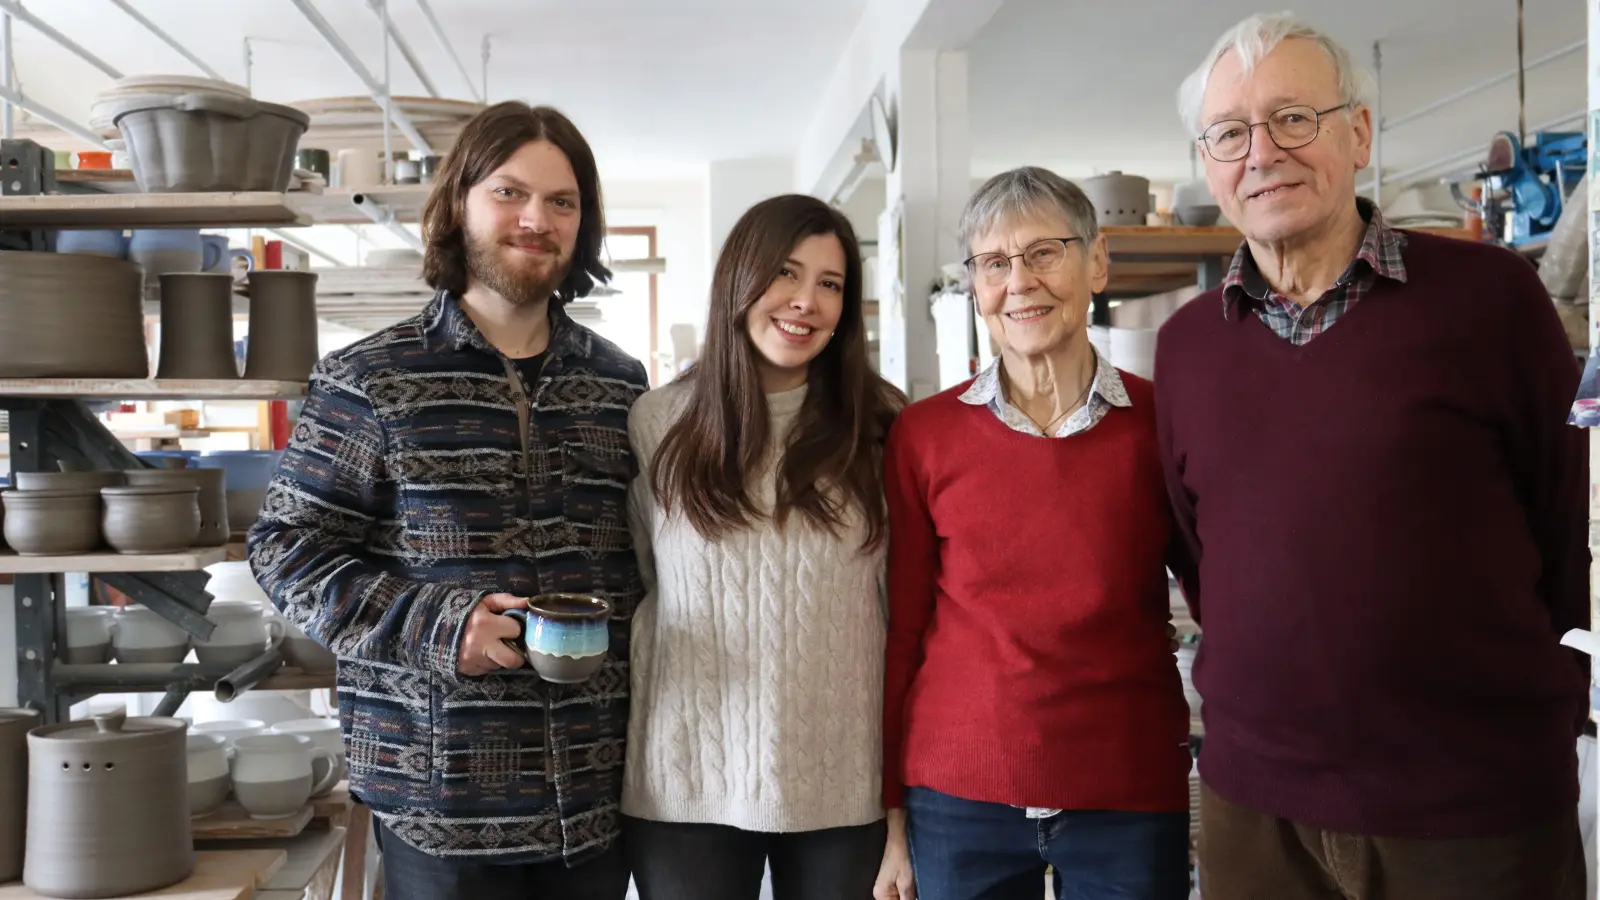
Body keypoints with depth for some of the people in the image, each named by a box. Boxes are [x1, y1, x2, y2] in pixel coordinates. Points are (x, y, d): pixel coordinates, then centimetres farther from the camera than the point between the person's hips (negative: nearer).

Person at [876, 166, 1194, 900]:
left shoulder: (1162, 422, -3)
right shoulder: (923, 434, -2)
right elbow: (901, 631, 1)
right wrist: (892, 820, 1)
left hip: (1132, 802, 0)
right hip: (955, 800, 0)